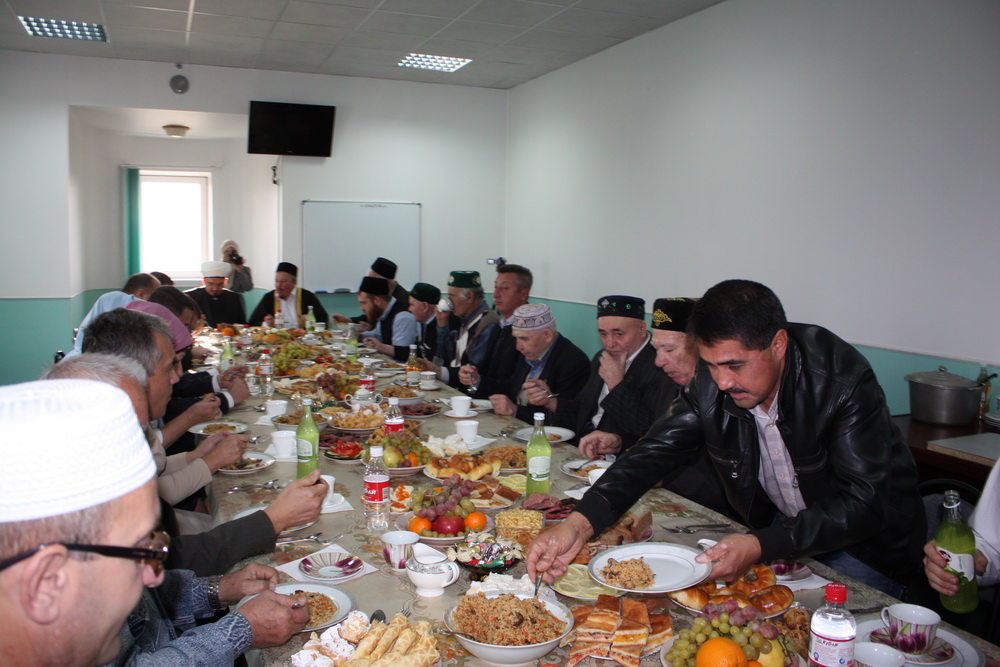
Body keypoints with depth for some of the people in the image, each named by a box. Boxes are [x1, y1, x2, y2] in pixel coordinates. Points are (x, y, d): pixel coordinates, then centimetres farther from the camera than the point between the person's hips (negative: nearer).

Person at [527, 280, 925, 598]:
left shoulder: (842, 379, -30)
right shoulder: (711, 384, -18)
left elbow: (864, 504, -31)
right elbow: (653, 452, -16)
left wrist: (761, 547, -41)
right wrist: (579, 523, -31)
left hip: (868, 543, -3)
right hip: (780, 529, 4)